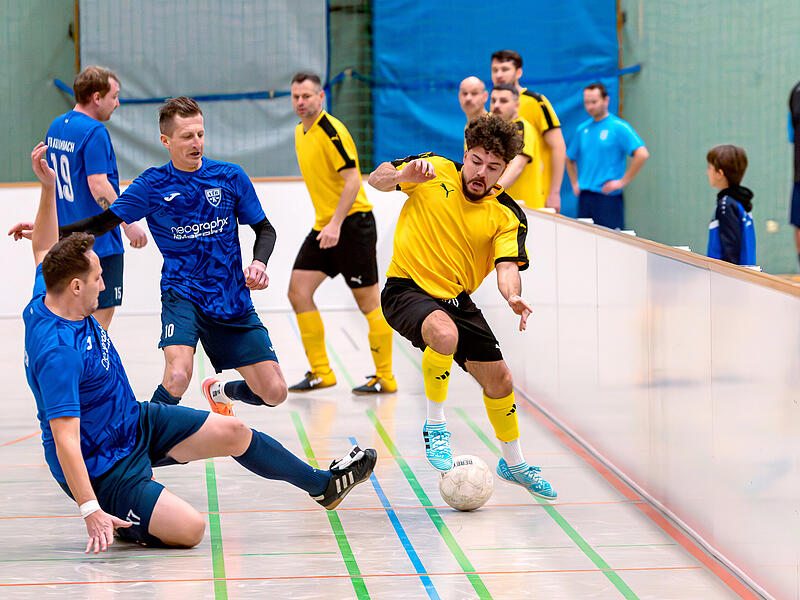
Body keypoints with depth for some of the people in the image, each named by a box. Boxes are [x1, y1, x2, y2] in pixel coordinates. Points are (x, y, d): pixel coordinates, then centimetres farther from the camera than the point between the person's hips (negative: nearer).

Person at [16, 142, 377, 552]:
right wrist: (90, 511, -40)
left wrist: (48, 186, 10)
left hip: (136, 422, 10)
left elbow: (45, 252, 18)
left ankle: (323, 484, 31)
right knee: (189, 529, -23)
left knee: (231, 433, 11)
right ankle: (115, 520, 3)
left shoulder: (46, 300, -5)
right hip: (100, 468, -10)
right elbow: (65, 441, -36)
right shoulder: (57, 353, -33)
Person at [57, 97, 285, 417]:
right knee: (177, 377, -31)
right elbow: (103, 222, 1)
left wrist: (259, 263, -13)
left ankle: (219, 392, 33)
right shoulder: (152, 185, -4)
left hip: (233, 302, 3)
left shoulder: (230, 177, -1)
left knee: (274, 393, 0)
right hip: (182, 295, -3)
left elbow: (264, 229, 8)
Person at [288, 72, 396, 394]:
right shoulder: (301, 132, 12)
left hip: (351, 223, -9)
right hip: (323, 226, 9)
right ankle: (320, 372, 6)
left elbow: (353, 180, -20)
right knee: (298, 292, 0)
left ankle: (385, 377, 5)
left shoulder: (331, 131, -15)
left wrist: (336, 224, -25)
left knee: (368, 301, -2)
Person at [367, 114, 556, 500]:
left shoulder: (508, 217, -5)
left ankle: (513, 464, 31)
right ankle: (435, 426, -16)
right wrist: (403, 175, -25)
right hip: (407, 290, -4)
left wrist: (513, 297, -39)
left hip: (458, 300, 4)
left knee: (499, 381, 5)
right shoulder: (435, 172, -8)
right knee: (445, 334, -36)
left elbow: (507, 266, -16)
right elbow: (376, 179, -1)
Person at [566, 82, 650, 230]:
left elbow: (642, 154, -16)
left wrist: (622, 182, -14)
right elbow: (570, 159, 27)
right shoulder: (582, 129, 13)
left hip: (609, 197, -6)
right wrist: (575, 183, 13)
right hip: (584, 198, 6)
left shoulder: (619, 127, -6)